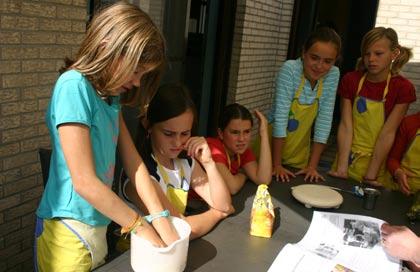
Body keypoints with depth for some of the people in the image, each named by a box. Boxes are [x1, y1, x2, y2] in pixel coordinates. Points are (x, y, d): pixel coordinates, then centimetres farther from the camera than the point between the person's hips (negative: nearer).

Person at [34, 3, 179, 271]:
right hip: (69, 231, -7)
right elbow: (85, 182, -23)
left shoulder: (111, 94, 5)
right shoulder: (73, 87, -21)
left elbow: (133, 162, 3)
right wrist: (141, 225, -14)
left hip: (98, 224, 7)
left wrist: (160, 218, -6)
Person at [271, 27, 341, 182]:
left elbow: (324, 121, -11)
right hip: (272, 147, -3)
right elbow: (280, 117, -24)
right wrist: (277, 165, -24)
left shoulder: (333, 75, -11)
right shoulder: (290, 69, -22)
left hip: (298, 154, 3)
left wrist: (312, 166, -12)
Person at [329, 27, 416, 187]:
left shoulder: (403, 88, -10)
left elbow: (387, 133, -14)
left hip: (377, 161, -1)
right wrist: (342, 168, -18)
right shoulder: (350, 81, -5)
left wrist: (370, 176, -17)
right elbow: (346, 125, -11)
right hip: (348, 159, 2)